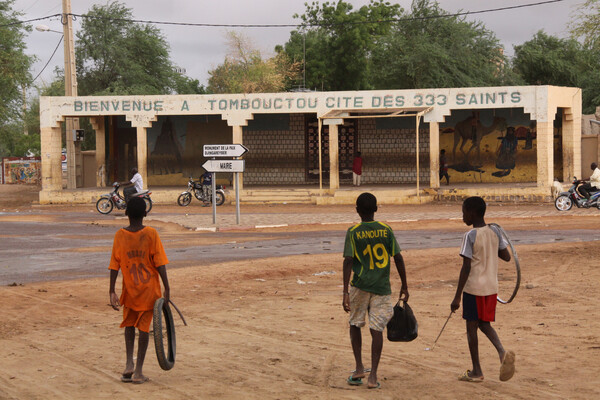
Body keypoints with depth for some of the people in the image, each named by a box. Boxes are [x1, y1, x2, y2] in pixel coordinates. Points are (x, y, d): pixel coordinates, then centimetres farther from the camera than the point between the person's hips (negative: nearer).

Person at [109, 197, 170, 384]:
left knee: (129, 324, 21)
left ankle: (129, 364, 9)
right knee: (144, 327, 4)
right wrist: (167, 288, -6)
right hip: (149, 288, -1)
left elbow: (114, 265, -5)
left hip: (129, 289, 1)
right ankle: (138, 372, 4)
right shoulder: (151, 234, -9)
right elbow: (160, 263, -11)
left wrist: (112, 291, 0)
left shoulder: (120, 236, -6)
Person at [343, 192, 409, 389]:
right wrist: (404, 286, 8)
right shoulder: (386, 230, 2)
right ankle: (373, 375, -4)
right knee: (377, 329, 1)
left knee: (355, 324, 18)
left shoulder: (353, 232, -4)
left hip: (360, 285, -1)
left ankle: (359, 368, 12)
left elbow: (348, 261, -12)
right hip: (382, 287, 1)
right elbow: (398, 258, 0)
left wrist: (345, 292, -13)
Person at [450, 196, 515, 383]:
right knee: (484, 323, 19)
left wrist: (457, 296, -14)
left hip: (473, 287, -6)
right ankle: (502, 351, -7)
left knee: (471, 326, 7)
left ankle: (476, 371, 12)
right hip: (491, 287, 6)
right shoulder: (494, 232, 2)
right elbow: (506, 257, 7)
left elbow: (466, 268, -17)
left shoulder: (470, 236, -15)